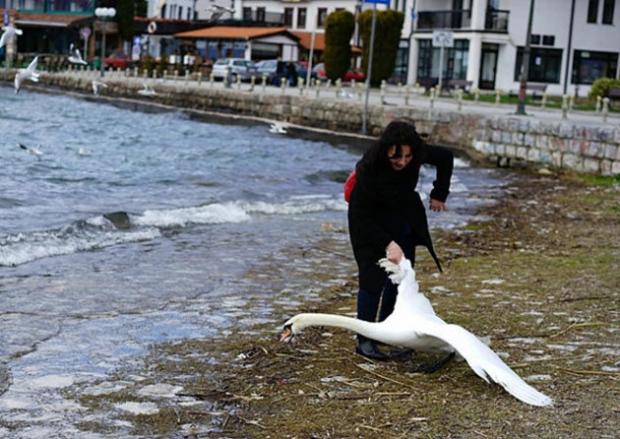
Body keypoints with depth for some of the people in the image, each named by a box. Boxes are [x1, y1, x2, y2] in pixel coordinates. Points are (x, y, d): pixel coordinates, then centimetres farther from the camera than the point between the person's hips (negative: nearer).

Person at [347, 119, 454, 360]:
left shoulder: (417, 155, -22)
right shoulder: (369, 167, -34)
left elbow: (446, 157, 0)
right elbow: (362, 216, -29)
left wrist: (439, 194, -1)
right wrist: (387, 244, -36)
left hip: (404, 219, 5)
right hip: (371, 223, -5)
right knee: (372, 276, -12)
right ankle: (365, 341, -7)